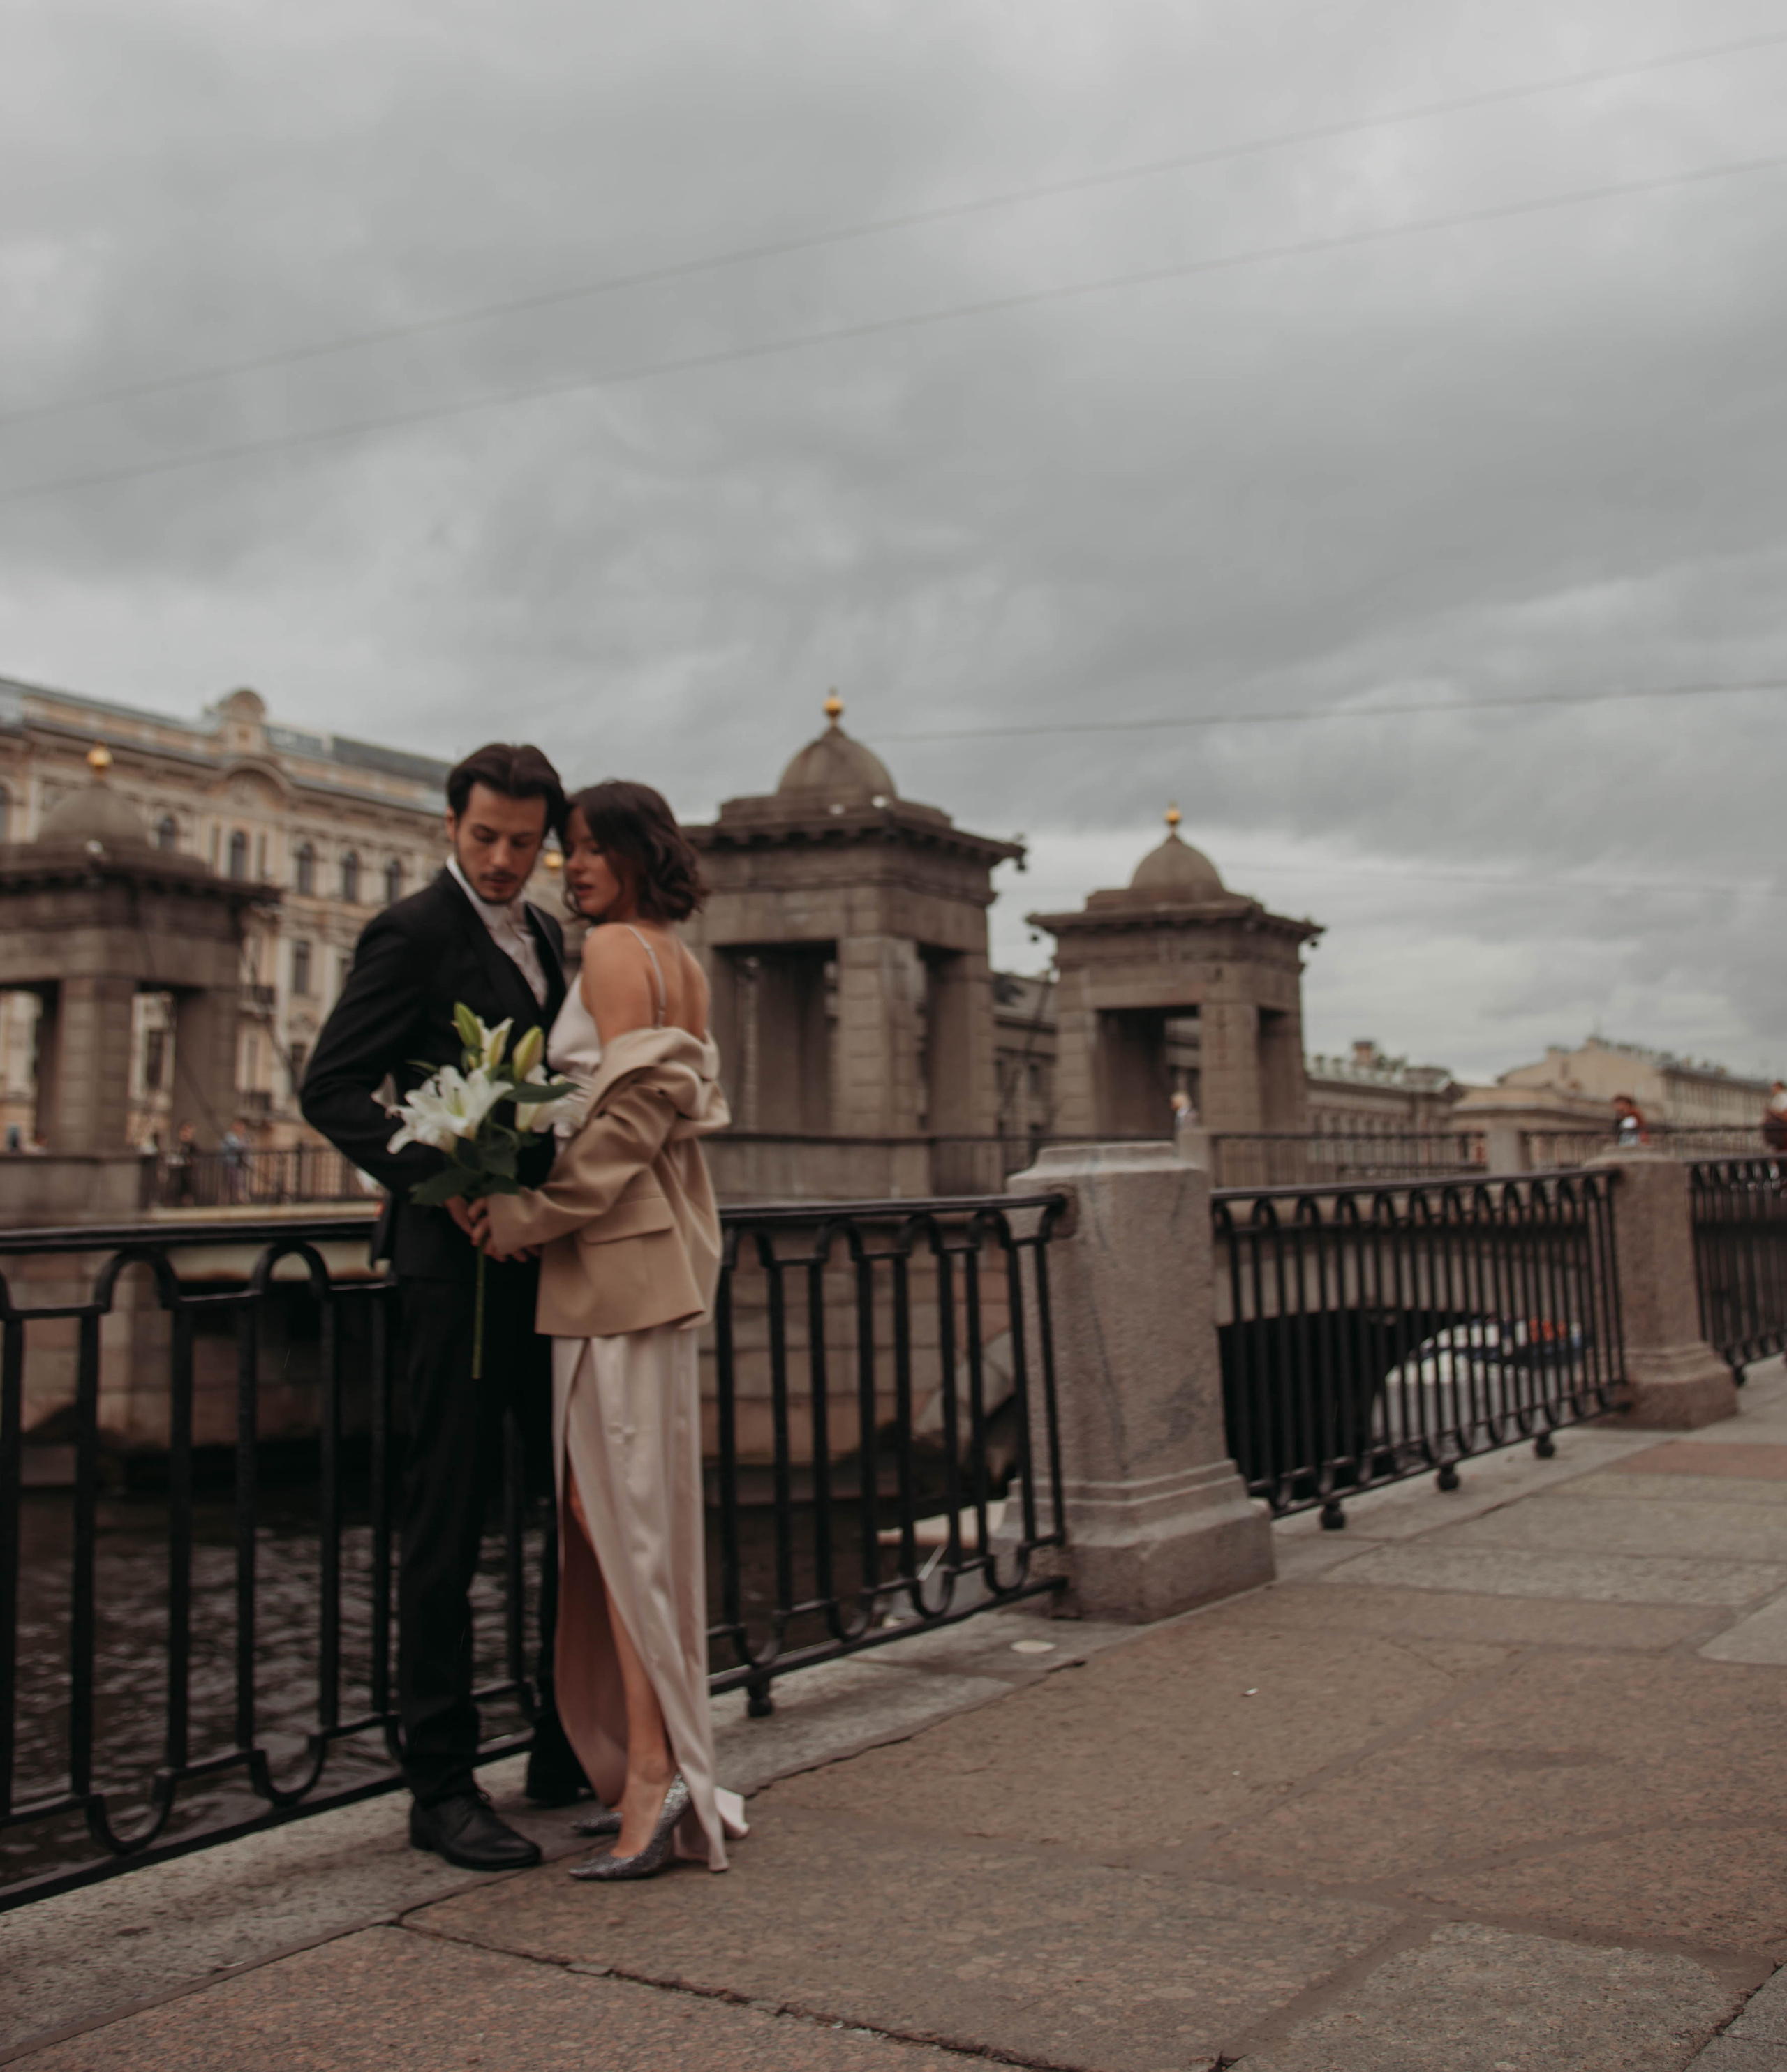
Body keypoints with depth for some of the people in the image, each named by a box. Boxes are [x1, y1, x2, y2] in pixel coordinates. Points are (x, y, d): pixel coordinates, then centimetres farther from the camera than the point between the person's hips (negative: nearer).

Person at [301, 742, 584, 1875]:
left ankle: (569, 1751, 27)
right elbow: (332, 1088, -12)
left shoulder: (545, 937, 16)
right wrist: (440, 1176, -23)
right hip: (457, 1259, -8)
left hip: (546, 1256, 8)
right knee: (449, 1518, -2)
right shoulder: (412, 934, -7)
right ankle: (442, 1785, 9)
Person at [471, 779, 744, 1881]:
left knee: (615, 1504, -7)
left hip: (614, 1254, -9)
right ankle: (657, 1762, 17)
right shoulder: (683, 963, 17)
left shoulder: (615, 949, -8)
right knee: (637, 1505, 11)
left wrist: (528, 1216, -12)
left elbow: (627, 1110, -17)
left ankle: (656, 1770, -4)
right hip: (661, 1247, 9)